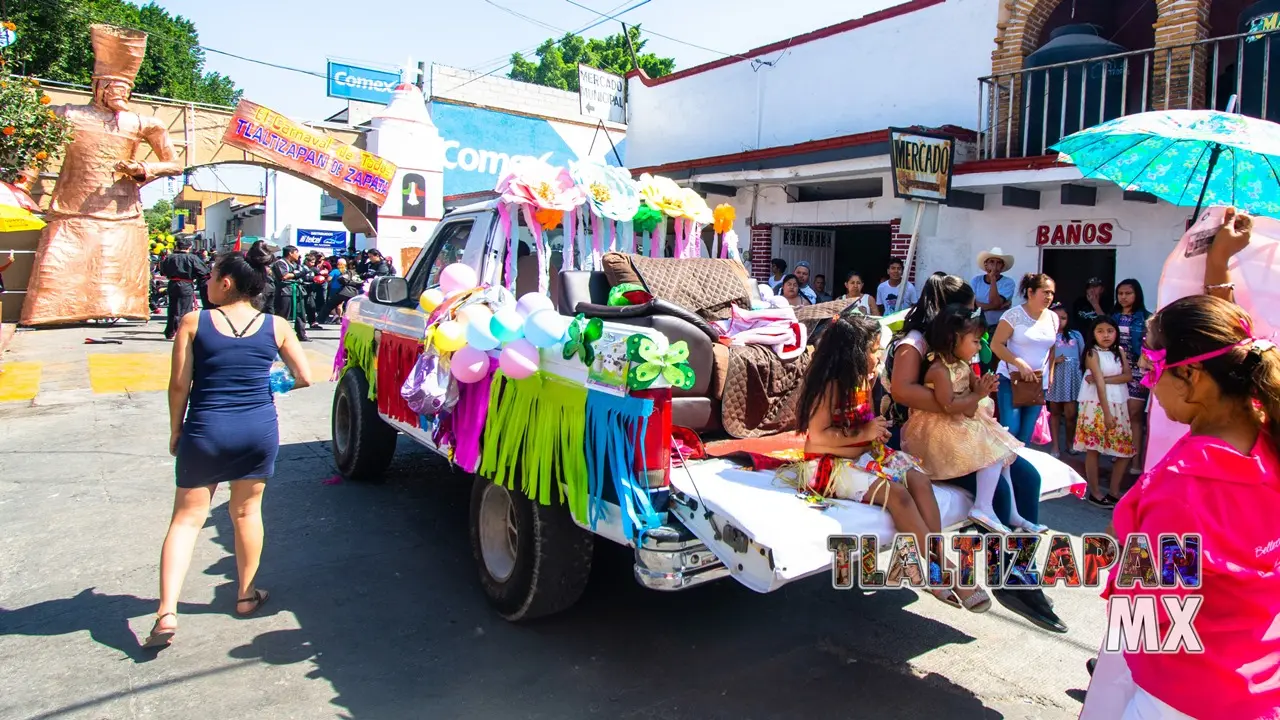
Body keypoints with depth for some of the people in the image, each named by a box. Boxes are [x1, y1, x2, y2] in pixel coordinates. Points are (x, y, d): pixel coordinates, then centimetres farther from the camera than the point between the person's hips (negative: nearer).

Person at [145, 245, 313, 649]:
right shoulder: (275, 326, 0)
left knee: (187, 518, 8)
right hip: (259, 431, 2)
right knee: (247, 512, 18)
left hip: (205, 431, -1)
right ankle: (246, 596, 30)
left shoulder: (193, 323, -4)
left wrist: (175, 431, 8)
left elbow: (179, 385, -4)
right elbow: (305, 378, 1)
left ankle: (167, 613, -1)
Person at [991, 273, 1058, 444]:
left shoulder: (1053, 318, 6)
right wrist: (1020, 364, -21)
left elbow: (1051, 349, 16)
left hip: (1039, 382, 5)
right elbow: (996, 345, -14)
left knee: (1026, 433, 8)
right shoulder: (1014, 315, -11)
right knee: (1010, 429, -11)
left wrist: (1050, 374, 10)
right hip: (1011, 379, -5)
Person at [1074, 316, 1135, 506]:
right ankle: (1094, 493, 9)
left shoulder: (1120, 351, 9)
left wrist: (1102, 379, -18)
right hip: (1097, 405, -5)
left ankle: (1114, 493, 15)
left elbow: (1127, 376, -4)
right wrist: (1106, 413, -20)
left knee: (1126, 450, 4)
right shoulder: (1093, 353, -8)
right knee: (1093, 449, 0)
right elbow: (1099, 383, -15)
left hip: (1119, 405, 5)